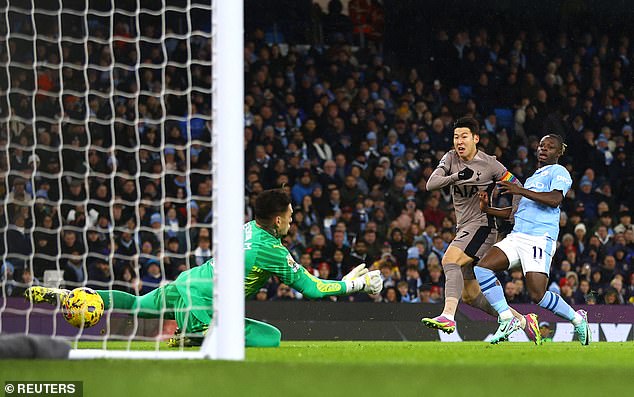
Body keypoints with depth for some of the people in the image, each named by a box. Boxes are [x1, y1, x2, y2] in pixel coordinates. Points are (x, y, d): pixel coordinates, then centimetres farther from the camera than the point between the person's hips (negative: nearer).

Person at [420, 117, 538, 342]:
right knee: (470, 295, 9)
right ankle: (522, 321, 21)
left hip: (482, 225, -7)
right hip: (463, 228, 7)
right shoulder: (451, 158, 5)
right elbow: (431, 184, -8)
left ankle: (448, 315, -45)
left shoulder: (489, 164, -7)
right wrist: (456, 177, -24)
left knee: (450, 259, -32)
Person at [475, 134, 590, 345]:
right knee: (482, 268, -12)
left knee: (537, 295, -15)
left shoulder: (558, 172, 2)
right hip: (516, 237, 8)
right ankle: (507, 319, -9)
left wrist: (520, 191, -21)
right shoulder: (533, 178, 29)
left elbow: (555, 199, -17)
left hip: (540, 238, -8)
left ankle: (577, 319, 9)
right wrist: (487, 209, 20)